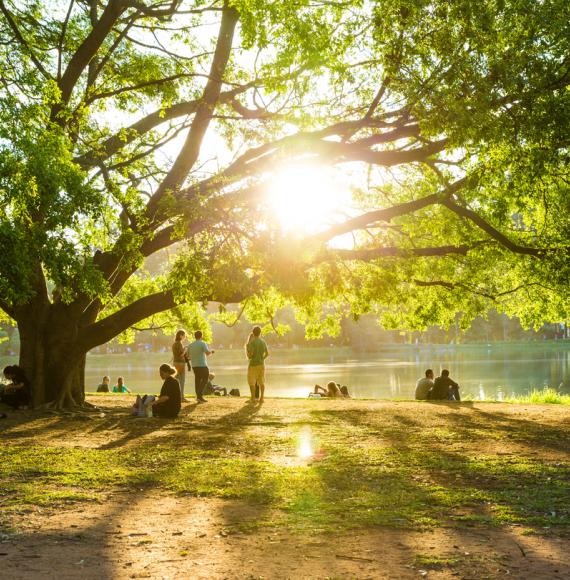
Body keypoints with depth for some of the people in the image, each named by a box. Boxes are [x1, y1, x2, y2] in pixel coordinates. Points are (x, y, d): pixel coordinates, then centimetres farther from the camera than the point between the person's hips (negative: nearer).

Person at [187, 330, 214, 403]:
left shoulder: (190, 345, 9)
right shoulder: (202, 344, -8)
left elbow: (188, 355, 14)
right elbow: (207, 353, -21)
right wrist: (211, 352, 0)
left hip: (194, 365, 6)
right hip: (202, 365, -6)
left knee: (197, 380, 9)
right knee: (204, 379, 0)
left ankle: (198, 397, 8)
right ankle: (200, 395, -13)